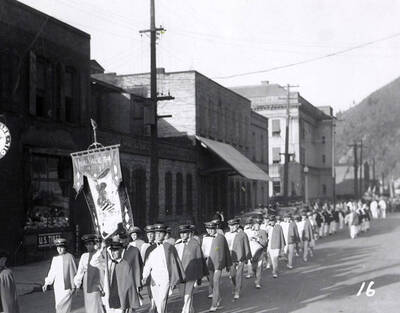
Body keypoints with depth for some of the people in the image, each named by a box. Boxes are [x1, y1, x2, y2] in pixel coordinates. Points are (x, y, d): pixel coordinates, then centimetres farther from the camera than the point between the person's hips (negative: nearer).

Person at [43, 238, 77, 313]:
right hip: (57, 287, 5)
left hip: (67, 286, -5)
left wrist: (73, 286, -2)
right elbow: (52, 272, 13)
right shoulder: (55, 259, 8)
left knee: (62, 305, -10)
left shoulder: (70, 257, -5)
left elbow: (74, 272, -2)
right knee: (58, 306, 7)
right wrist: (46, 284, 6)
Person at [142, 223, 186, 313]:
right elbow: (147, 265, 1)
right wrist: (145, 277, -14)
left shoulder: (169, 247, -1)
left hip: (165, 279, -4)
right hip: (154, 280, 4)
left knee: (162, 301, -16)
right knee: (157, 303, 13)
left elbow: (176, 262, 5)